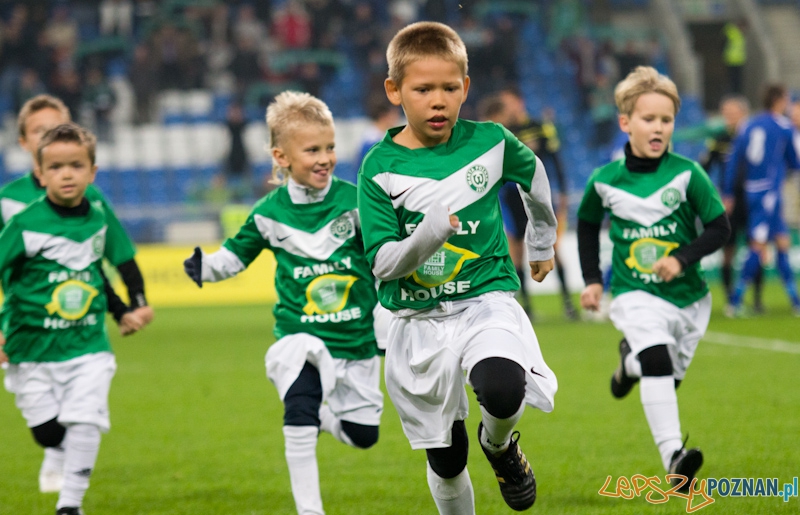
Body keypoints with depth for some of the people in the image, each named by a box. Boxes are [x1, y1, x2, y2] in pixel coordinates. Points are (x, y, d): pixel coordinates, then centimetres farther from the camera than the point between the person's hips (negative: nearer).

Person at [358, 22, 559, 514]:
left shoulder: (490, 141, -2)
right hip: (418, 321, 1)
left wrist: (543, 242, 33)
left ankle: (500, 444, 4)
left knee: (502, 390, -32)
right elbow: (382, 264, -9)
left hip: (486, 300, 0)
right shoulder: (381, 166, -6)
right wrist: (424, 239, -28)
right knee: (445, 460, 7)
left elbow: (534, 175, 21)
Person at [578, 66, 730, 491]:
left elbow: (720, 229, -4)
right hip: (635, 294, -2)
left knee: (668, 376, 16)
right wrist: (592, 279, 11)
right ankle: (673, 457, -35)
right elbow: (587, 223, 15)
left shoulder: (687, 174, -9)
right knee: (657, 360, -28)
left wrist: (683, 257, -19)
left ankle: (630, 359, 52)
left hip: (687, 295, 2)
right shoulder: (605, 180, -5)